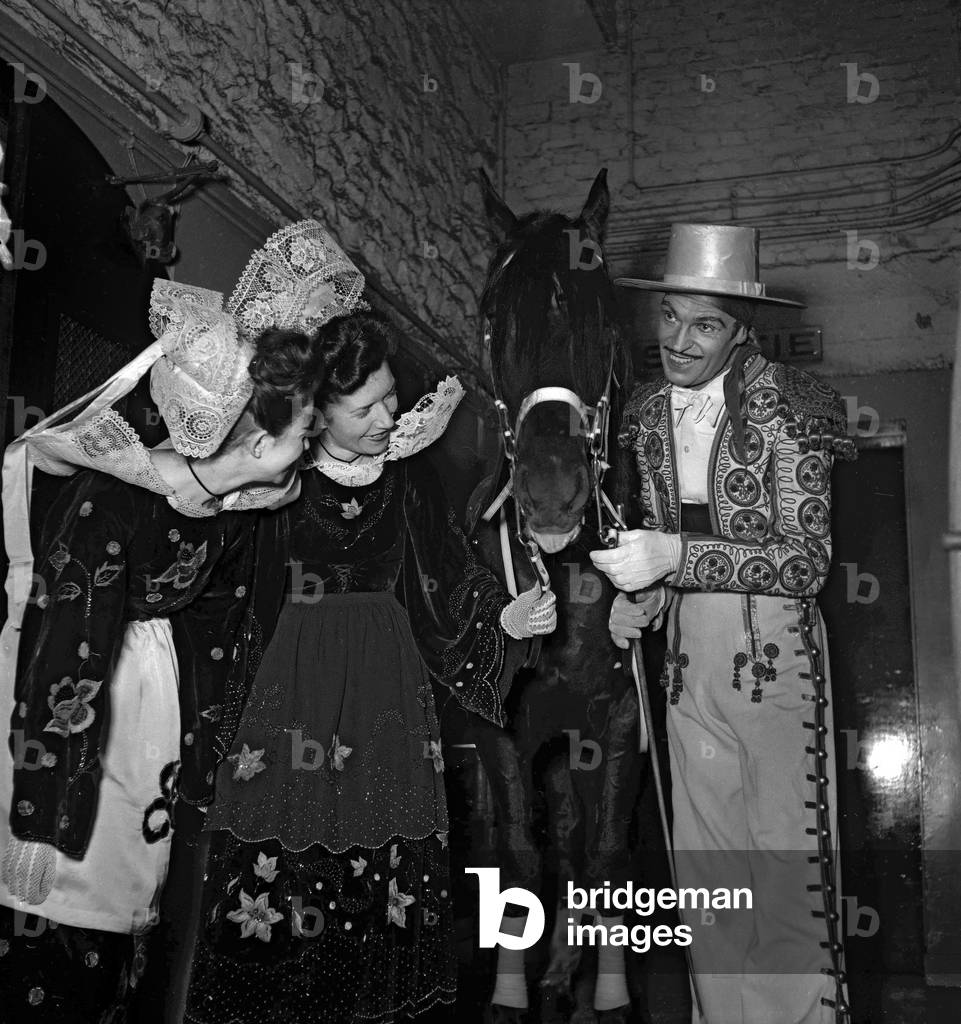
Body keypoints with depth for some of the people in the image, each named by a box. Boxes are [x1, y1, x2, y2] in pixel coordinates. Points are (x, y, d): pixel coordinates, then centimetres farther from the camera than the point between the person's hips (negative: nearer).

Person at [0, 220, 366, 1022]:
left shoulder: (241, 498, -10)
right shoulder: (110, 498, -31)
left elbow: (218, 628, 1)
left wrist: (194, 769, 6)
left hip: (153, 685, 6)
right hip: (64, 692, -6)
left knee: (125, 910, 15)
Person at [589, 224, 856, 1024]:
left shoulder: (785, 409, -12)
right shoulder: (649, 413, 6)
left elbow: (807, 563, -16)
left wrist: (678, 556, -25)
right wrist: (641, 592, -1)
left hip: (775, 654, -5)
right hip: (688, 658, 5)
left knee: (789, 862, 0)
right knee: (705, 873, 12)